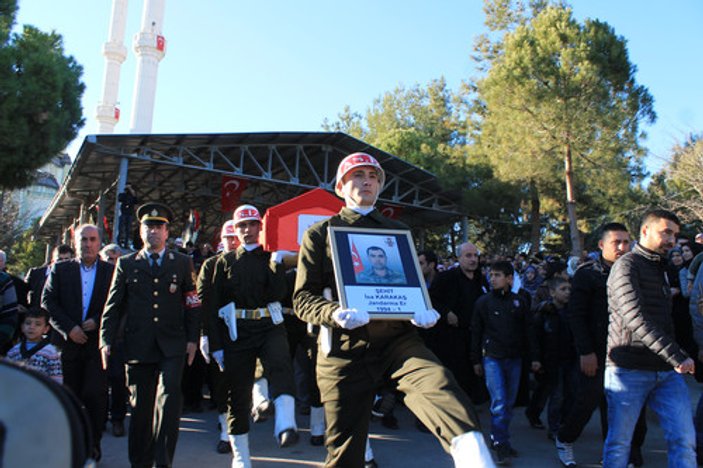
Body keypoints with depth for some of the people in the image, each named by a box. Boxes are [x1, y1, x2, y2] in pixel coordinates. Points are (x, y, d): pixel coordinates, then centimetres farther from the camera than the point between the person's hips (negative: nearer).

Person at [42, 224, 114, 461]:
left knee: (94, 395, -6)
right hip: (69, 342, 2)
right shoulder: (60, 270, 8)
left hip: (98, 342, -2)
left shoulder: (112, 271, 3)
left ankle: (92, 445, 9)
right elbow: (47, 303, 1)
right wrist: (69, 328, -9)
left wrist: (97, 321, -12)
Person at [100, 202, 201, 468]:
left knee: (169, 400, -13)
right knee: (140, 407, 9)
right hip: (137, 346, 1)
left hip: (172, 346, -1)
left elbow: (193, 304, 8)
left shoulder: (182, 263, 9)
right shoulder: (126, 264, 9)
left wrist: (192, 339, 1)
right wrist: (106, 341, -2)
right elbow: (113, 305, 7)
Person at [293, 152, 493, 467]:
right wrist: (335, 313, -18)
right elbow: (302, 298, 4)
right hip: (345, 347, -1)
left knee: (437, 381, -32)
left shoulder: (398, 231, 20)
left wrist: (424, 311, -5)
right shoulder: (319, 234, 12)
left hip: (397, 338, 1)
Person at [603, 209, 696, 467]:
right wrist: (676, 356, -25)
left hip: (667, 370, 7)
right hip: (629, 370, -7)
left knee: (684, 440, -1)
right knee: (619, 443, 3)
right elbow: (636, 318, -21)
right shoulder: (627, 266, -8)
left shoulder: (662, 267, 19)